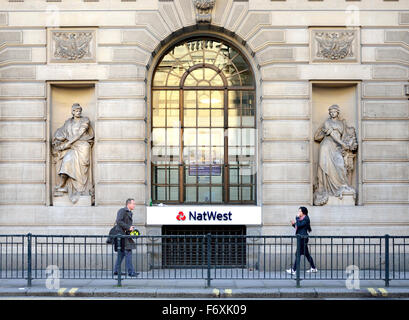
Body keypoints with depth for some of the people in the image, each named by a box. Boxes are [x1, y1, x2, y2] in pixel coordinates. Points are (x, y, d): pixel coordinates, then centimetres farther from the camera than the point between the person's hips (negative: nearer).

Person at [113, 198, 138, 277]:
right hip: (122, 235, -10)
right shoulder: (122, 211, -8)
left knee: (121, 253, 12)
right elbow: (119, 221, -20)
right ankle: (130, 272, -12)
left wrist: (131, 228, 10)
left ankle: (116, 271, 18)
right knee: (128, 253, -12)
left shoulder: (129, 213, 21)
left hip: (126, 235, 10)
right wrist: (128, 227, -22)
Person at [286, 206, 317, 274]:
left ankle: (294, 270, -7)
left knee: (298, 254, -9)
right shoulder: (301, 218, 16)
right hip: (301, 238, 10)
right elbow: (298, 227, 21)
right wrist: (293, 224, 5)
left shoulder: (306, 219, -12)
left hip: (303, 238, -10)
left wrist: (297, 218, -11)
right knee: (306, 253, 13)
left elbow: (299, 225, -22)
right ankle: (313, 268, 20)